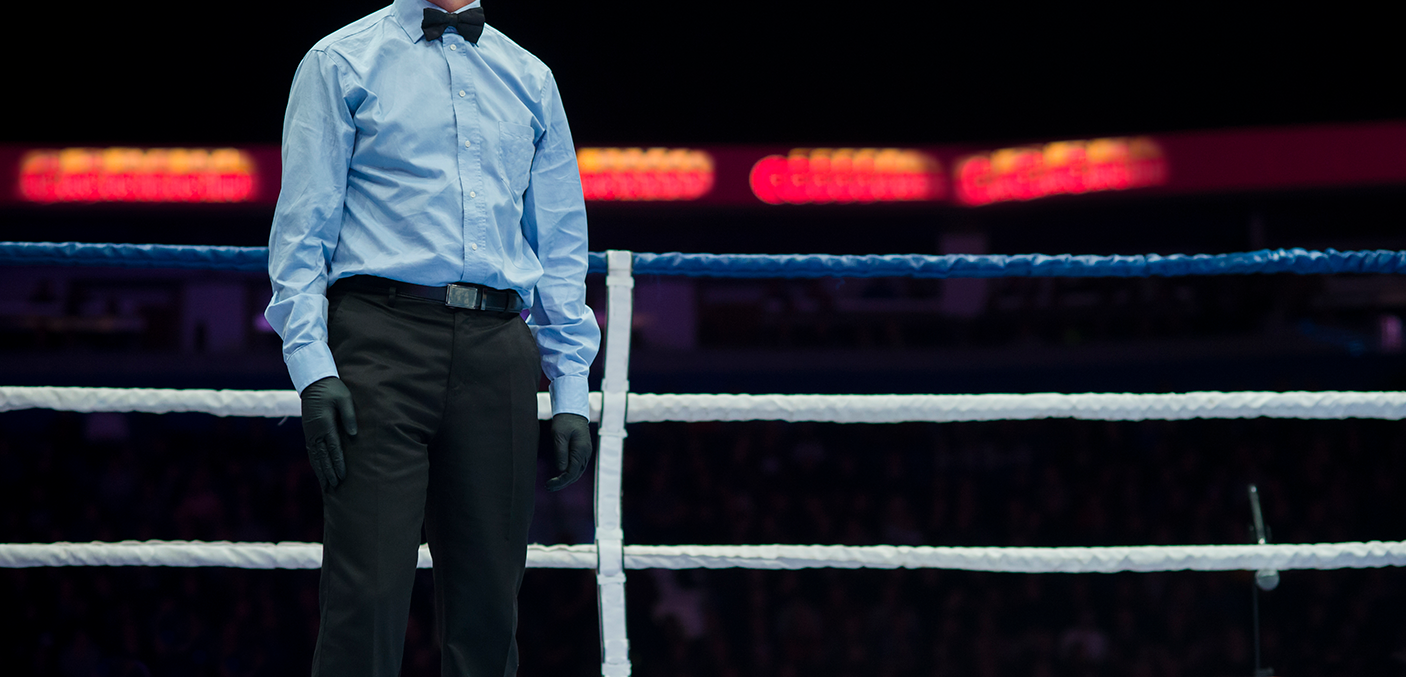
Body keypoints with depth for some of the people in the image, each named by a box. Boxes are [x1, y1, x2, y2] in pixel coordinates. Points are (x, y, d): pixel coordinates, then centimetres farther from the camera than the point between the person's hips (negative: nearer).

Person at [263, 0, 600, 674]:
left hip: (498, 347, 4)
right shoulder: (341, 62, 8)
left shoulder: (531, 79, 19)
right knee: (369, 594, -11)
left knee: (487, 603, 3)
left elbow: (560, 243, 19)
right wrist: (311, 364, -10)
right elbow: (302, 228, 2)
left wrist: (571, 388, 11)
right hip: (384, 335, -4)